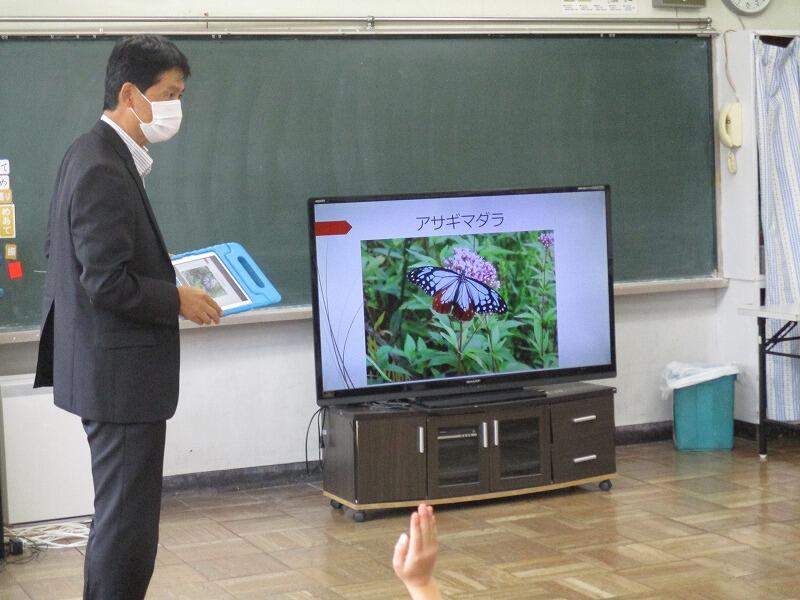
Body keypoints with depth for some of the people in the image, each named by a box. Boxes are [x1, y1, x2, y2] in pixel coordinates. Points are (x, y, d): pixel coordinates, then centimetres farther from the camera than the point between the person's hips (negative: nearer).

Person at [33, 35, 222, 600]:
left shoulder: (91, 155, 10)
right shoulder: (105, 171, -21)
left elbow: (64, 252, 18)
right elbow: (108, 283, -25)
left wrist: (163, 279, 12)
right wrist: (177, 300, -12)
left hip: (108, 367, 11)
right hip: (120, 372, -11)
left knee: (120, 513, 21)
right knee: (128, 519, -3)